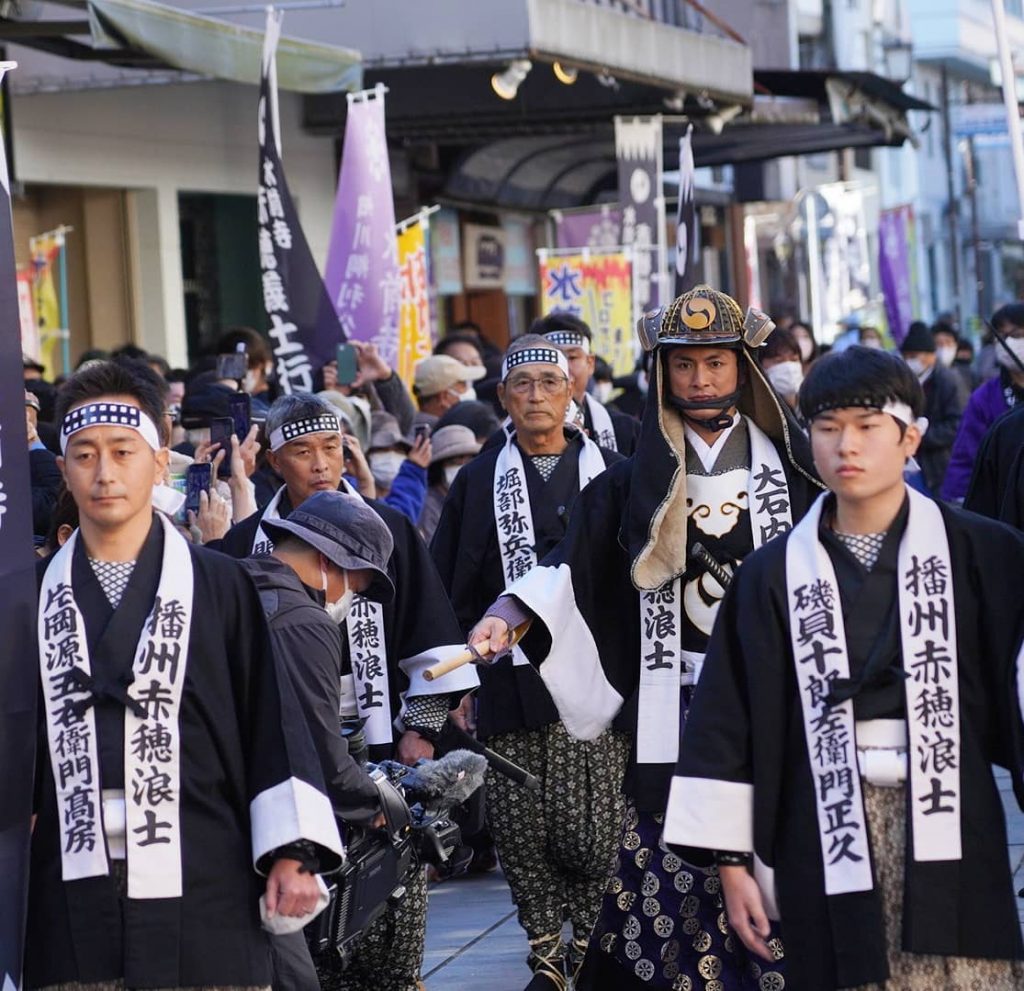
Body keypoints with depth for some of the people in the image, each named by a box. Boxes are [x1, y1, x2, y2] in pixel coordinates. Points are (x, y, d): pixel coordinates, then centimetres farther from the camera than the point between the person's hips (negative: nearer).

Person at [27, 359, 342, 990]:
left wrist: (292, 854, -4)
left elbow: (273, 723, 3)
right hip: (74, 902, 2)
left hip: (203, 893, -2)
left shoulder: (222, 587, 5)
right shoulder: (37, 595, 11)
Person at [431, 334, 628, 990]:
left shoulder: (612, 474, 8)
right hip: (511, 686, 1)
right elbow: (447, 592, 9)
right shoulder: (478, 482, 9)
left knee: (589, 830, -6)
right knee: (521, 832, 1)